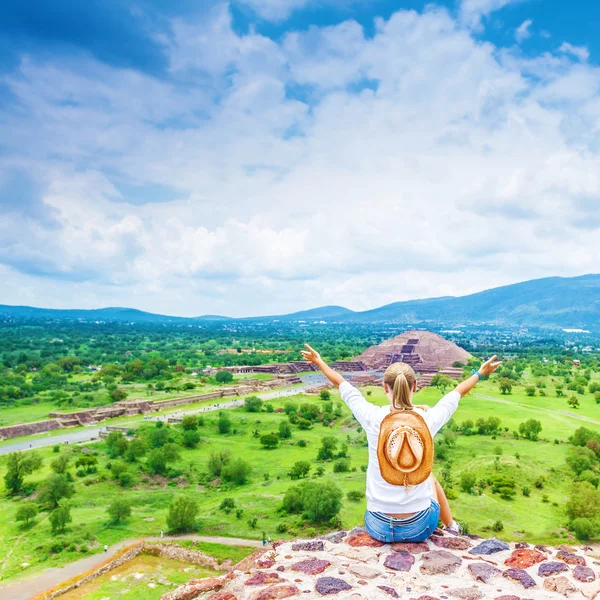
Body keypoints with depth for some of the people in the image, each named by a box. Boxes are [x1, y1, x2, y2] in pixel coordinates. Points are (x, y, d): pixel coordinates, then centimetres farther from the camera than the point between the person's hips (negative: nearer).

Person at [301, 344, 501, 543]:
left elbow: (342, 385, 2)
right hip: (420, 527, 1)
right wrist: (480, 373, 25)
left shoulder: (372, 418, -16)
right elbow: (458, 391, 6)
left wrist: (319, 362, 19)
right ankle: (451, 526, 51)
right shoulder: (428, 419, -15)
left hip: (379, 528, 0)